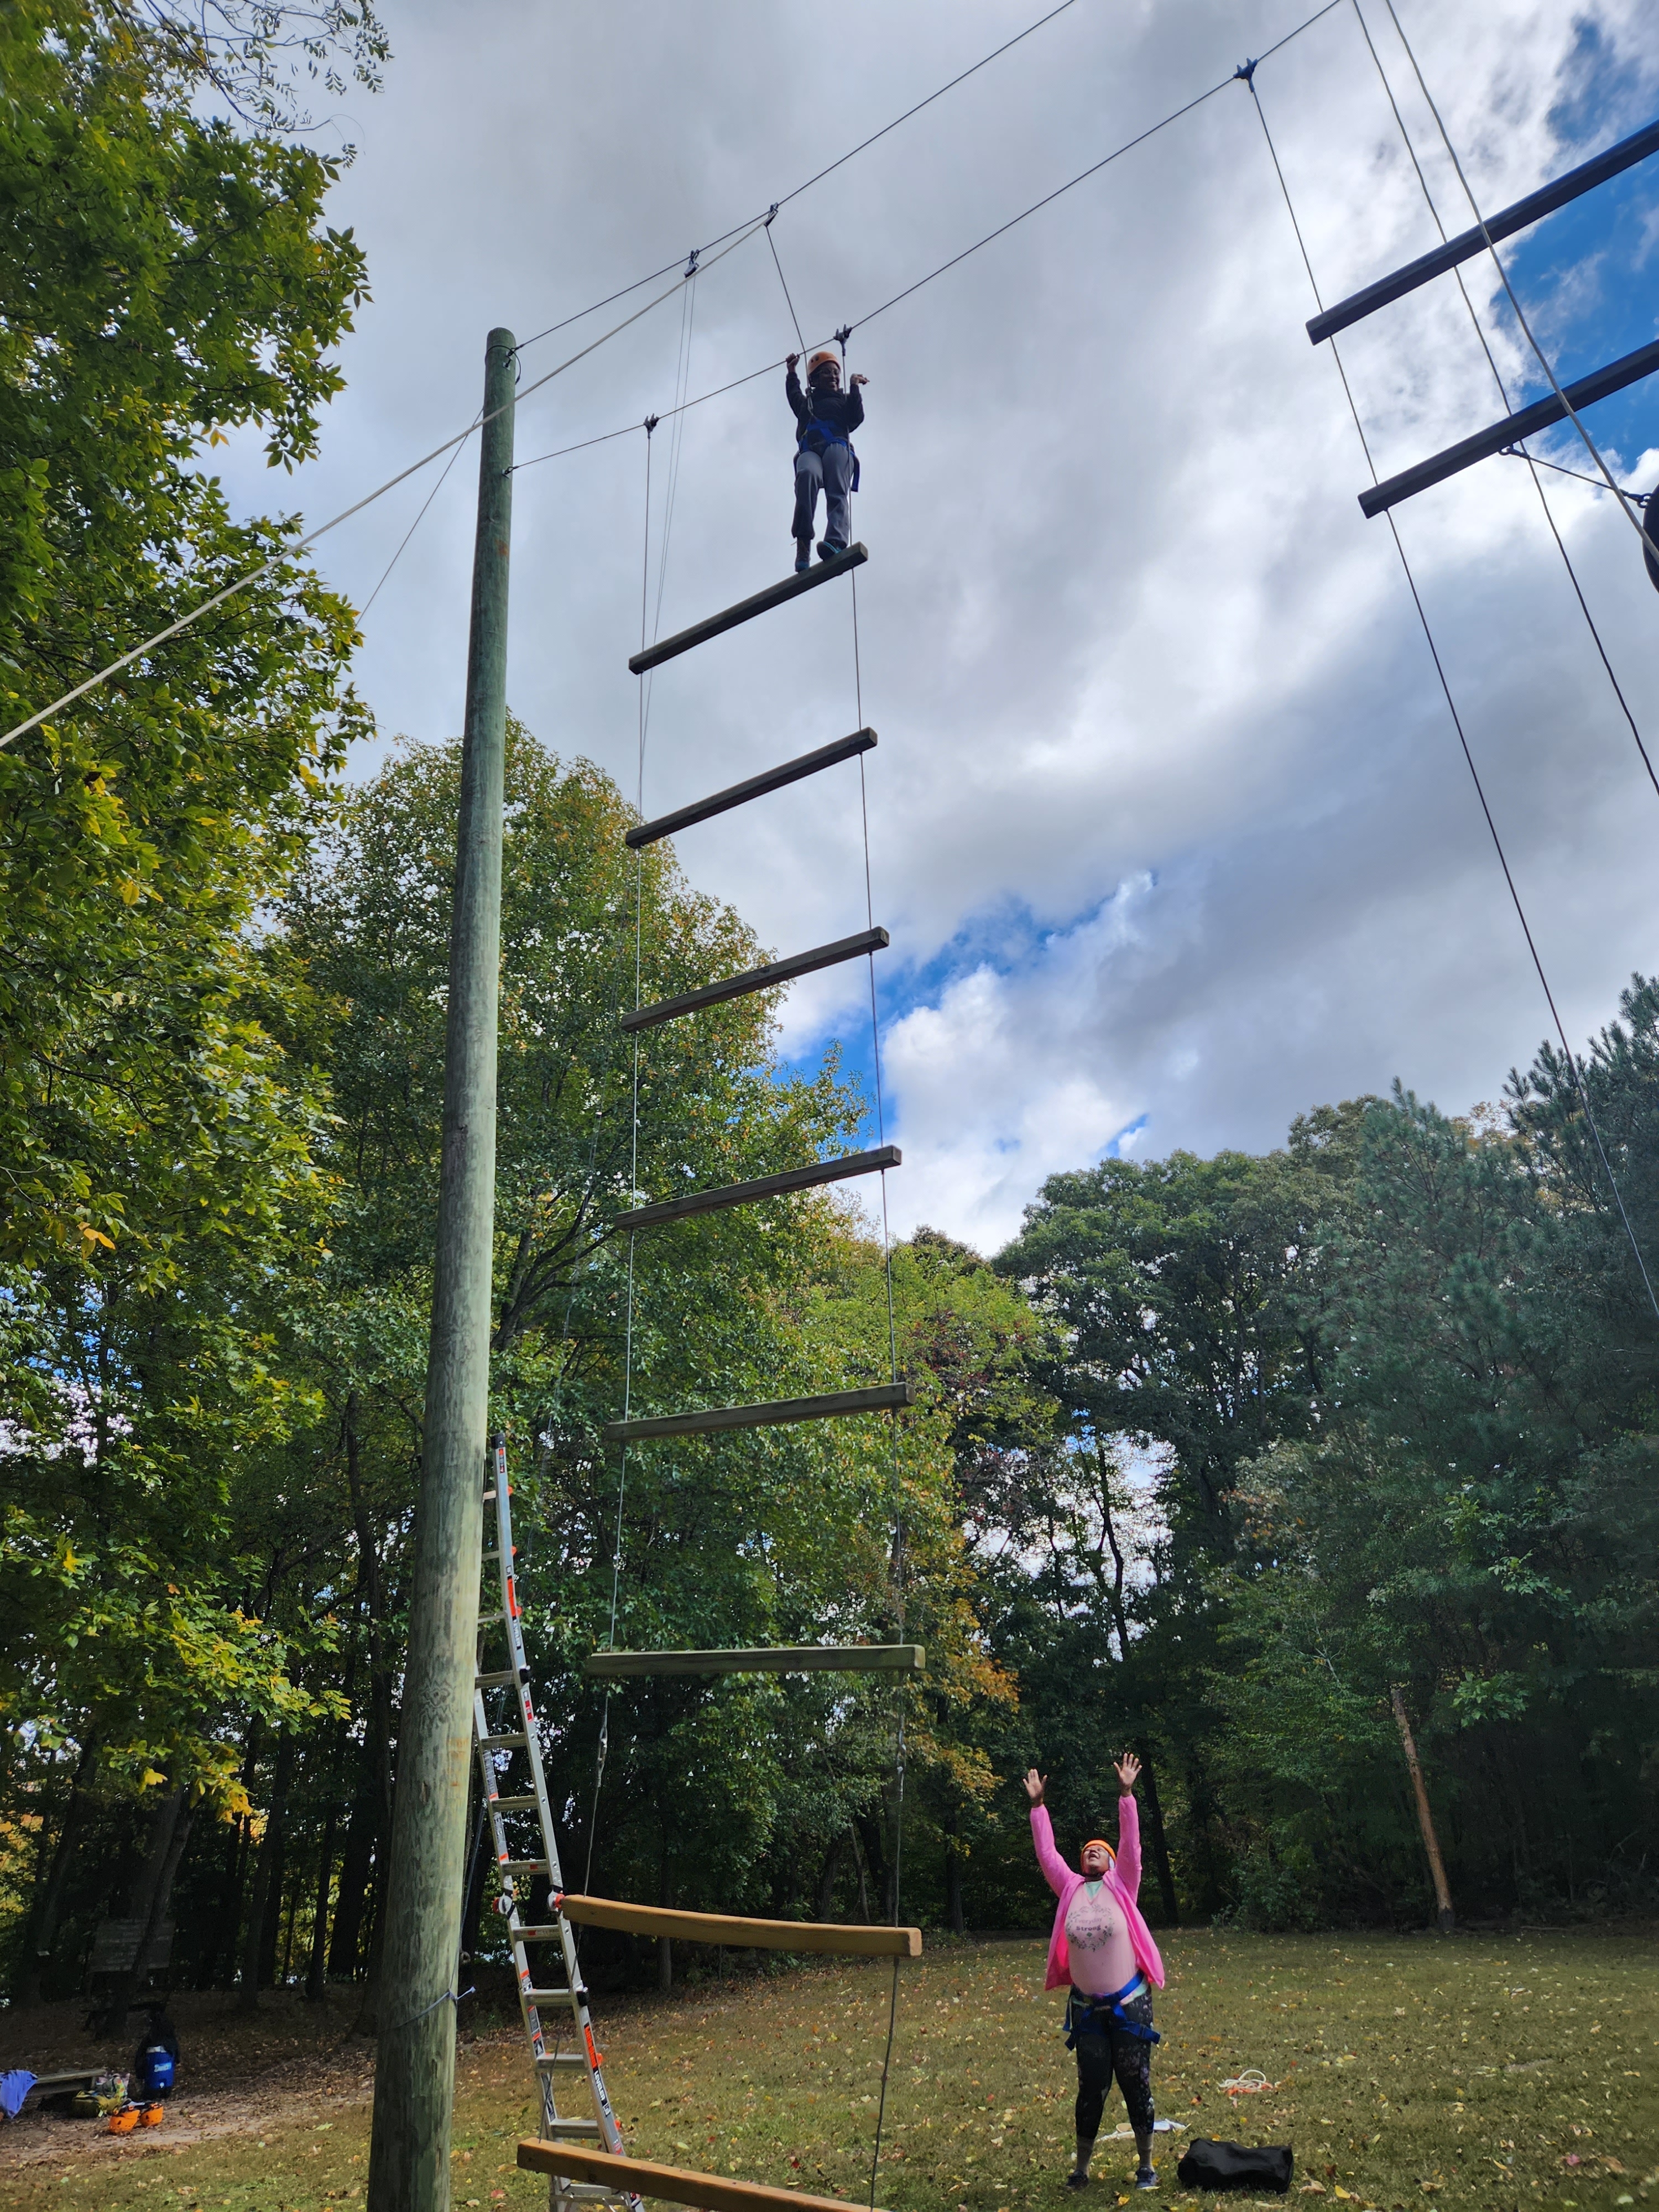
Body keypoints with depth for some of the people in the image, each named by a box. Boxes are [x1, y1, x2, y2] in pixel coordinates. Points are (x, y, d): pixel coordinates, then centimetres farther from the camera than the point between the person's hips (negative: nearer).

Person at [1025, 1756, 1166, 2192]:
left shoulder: (1121, 1886, -3)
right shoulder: (1070, 1888, 3)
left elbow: (1131, 1843, -12)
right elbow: (1046, 1853, 2)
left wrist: (1126, 1793, -21)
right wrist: (1037, 1804, -3)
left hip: (1129, 2004, -2)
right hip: (1086, 2008, 2)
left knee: (1136, 2084, 7)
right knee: (1091, 2088, 11)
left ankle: (1147, 2166, 22)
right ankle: (1081, 2168, 23)